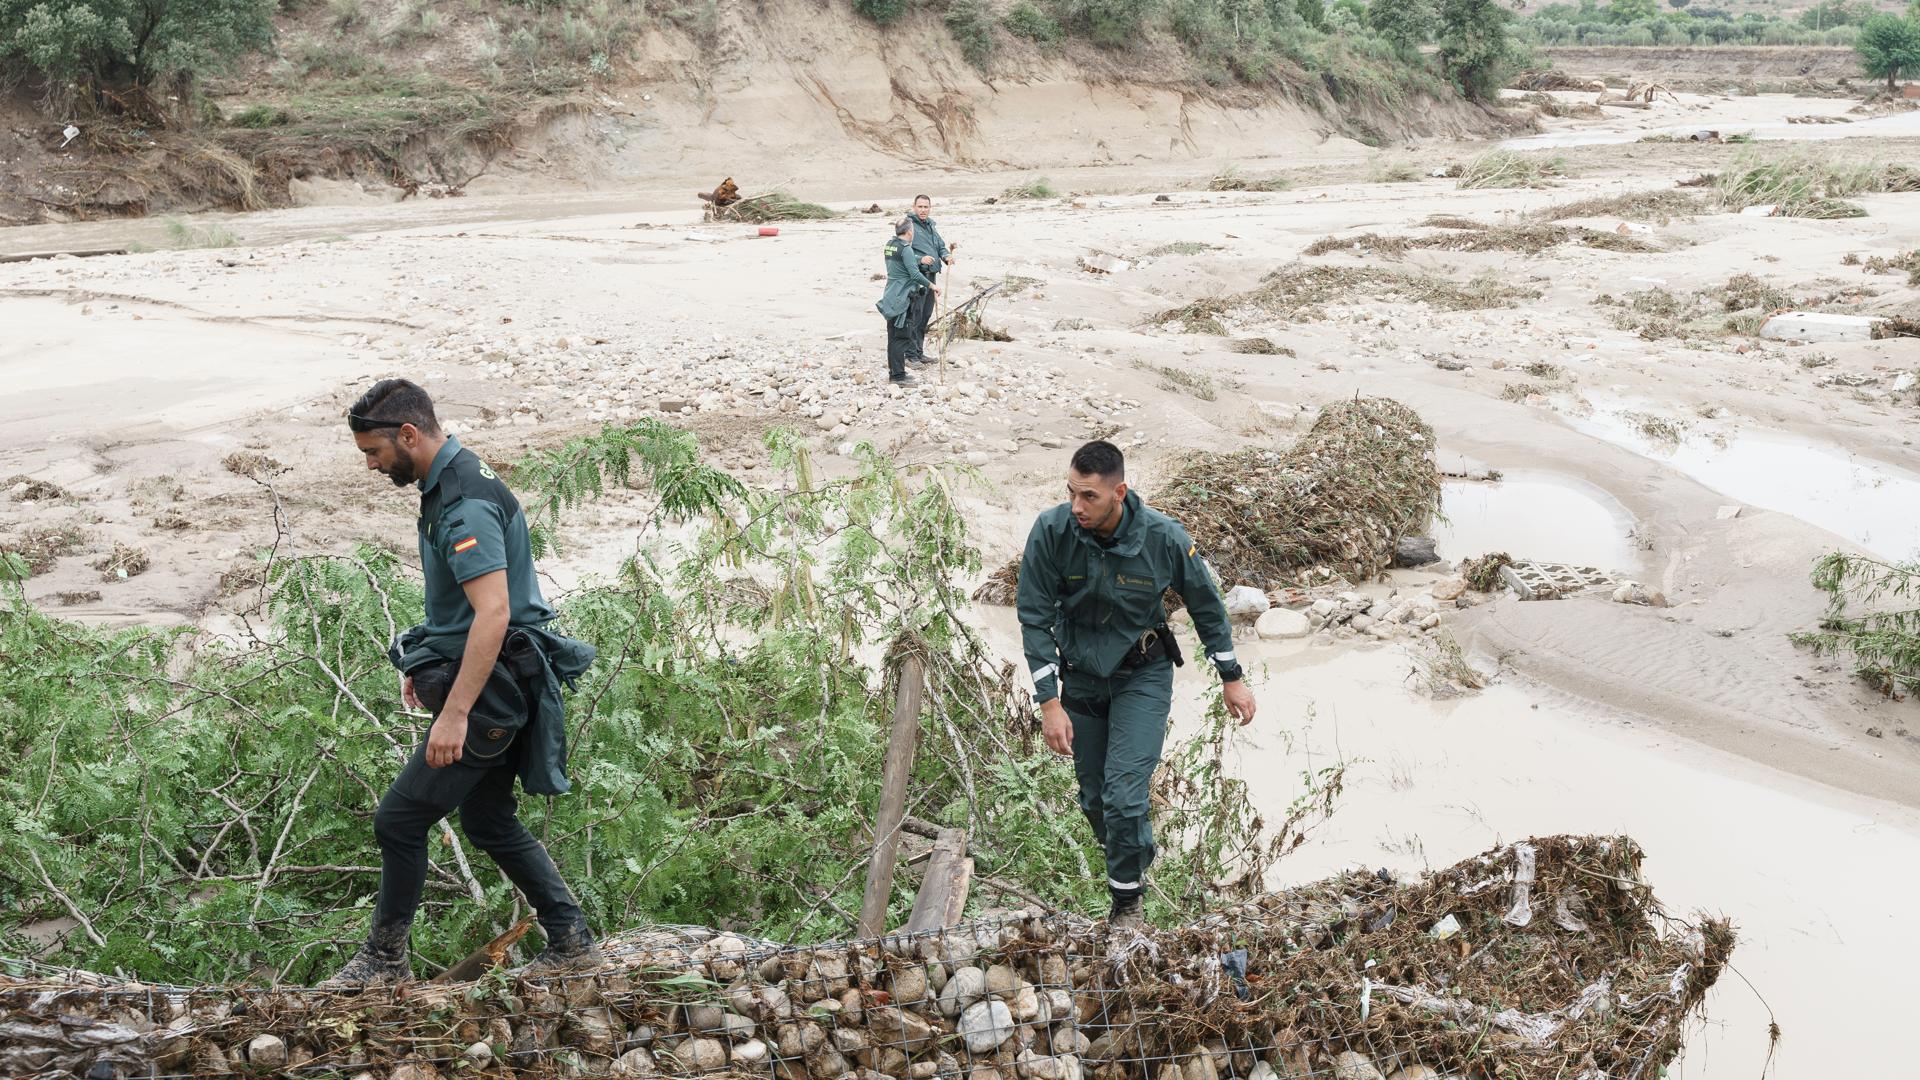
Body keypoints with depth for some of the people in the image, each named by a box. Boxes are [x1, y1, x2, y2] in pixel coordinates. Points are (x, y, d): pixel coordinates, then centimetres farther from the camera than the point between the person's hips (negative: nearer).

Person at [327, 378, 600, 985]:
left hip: (488, 690, -11)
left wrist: (454, 712, -32)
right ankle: (571, 941, 21)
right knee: (489, 822, 17)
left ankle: (384, 960, 10)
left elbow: (493, 613, -30)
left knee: (399, 820, -4)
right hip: (497, 684, 11)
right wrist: (427, 664, 28)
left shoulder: (466, 502, -22)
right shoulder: (448, 484, 12)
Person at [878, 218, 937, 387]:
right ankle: (899, 376, -6)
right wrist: (931, 285, -10)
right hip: (903, 297, -9)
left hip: (892, 296, 9)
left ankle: (893, 371, 20)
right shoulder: (905, 249, -16)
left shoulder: (889, 245, 11)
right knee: (902, 337, -7)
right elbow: (915, 274, -20)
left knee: (893, 336, 14)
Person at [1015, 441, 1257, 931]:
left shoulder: (1163, 537, -22)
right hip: (1079, 674, 2)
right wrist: (1050, 702, -18)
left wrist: (1232, 678, 3)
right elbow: (1035, 618, -14)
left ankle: (1126, 905, 7)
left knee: (1124, 794, -14)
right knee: (1094, 798, 13)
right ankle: (1136, 863, 43)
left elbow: (1206, 604, -5)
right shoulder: (1051, 531, -22)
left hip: (1142, 674, -2)